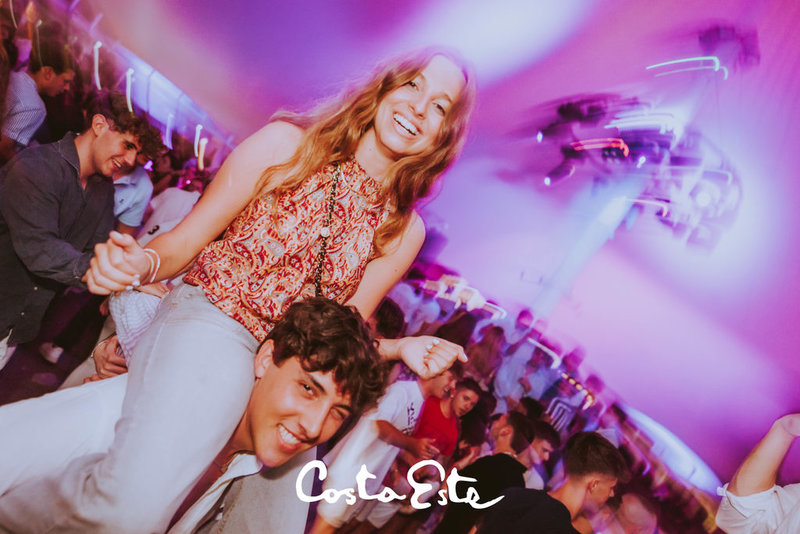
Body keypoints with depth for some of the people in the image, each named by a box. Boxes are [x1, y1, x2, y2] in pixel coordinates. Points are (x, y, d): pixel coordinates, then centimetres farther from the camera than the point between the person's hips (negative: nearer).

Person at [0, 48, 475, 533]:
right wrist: (143, 263, -22)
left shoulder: (404, 230, 6)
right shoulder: (288, 143, -4)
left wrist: (398, 348, -8)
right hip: (207, 319, -4)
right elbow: (184, 242, -2)